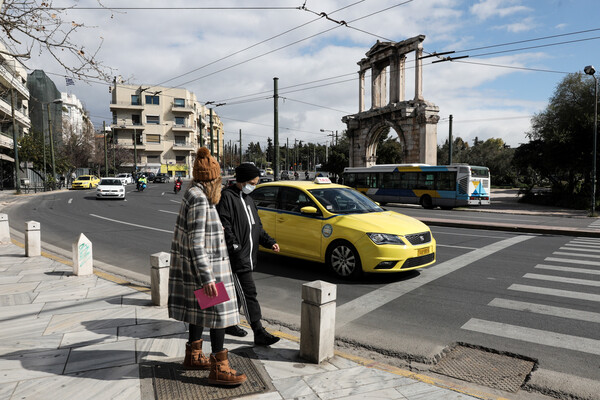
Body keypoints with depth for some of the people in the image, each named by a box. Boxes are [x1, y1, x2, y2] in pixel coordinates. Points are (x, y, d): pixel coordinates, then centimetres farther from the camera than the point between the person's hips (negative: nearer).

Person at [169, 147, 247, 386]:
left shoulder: (195, 194, 7)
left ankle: (193, 356, 32)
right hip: (204, 266, -10)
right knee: (218, 312, -3)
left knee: (200, 311, 18)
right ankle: (219, 368, 6)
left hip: (200, 264, 10)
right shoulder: (199, 199, -22)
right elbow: (196, 243, -25)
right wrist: (207, 279, -26)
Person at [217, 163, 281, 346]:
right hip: (237, 257, -9)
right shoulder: (226, 197, -10)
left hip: (248, 256, 9)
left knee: (237, 291, 18)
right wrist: (236, 247, -22)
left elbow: (257, 226, 21)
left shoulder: (248, 199, 19)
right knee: (249, 293, -8)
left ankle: (229, 324, 33)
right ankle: (259, 333, -4)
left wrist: (269, 242, 8)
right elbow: (224, 226, -17)